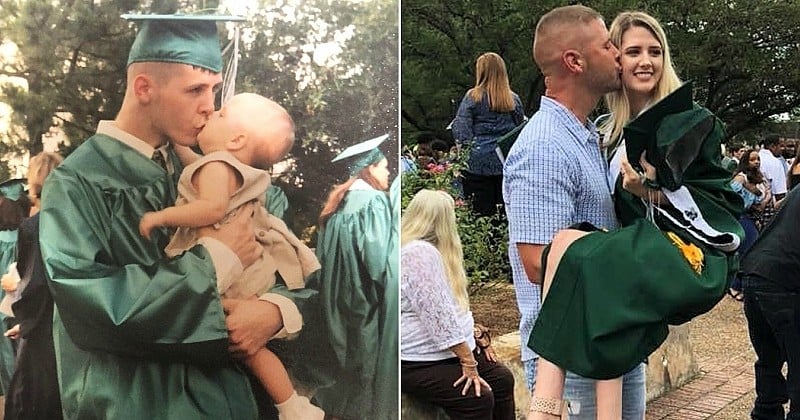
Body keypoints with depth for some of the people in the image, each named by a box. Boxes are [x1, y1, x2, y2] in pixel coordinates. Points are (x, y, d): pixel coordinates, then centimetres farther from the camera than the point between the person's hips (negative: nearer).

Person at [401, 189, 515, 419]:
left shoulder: (430, 250, 16)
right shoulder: (420, 253, -19)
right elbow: (439, 316, -24)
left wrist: (472, 337, 13)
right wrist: (468, 362, -21)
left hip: (450, 350, 11)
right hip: (419, 364, -11)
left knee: (502, 379, 2)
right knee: (478, 398, -22)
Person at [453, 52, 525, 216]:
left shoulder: (473, 97, -2)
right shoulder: (513, 99, 6)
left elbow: (460, 129, -7)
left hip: (478, 162, -2)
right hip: (507, 162, 3)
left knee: (480, 211, -1)